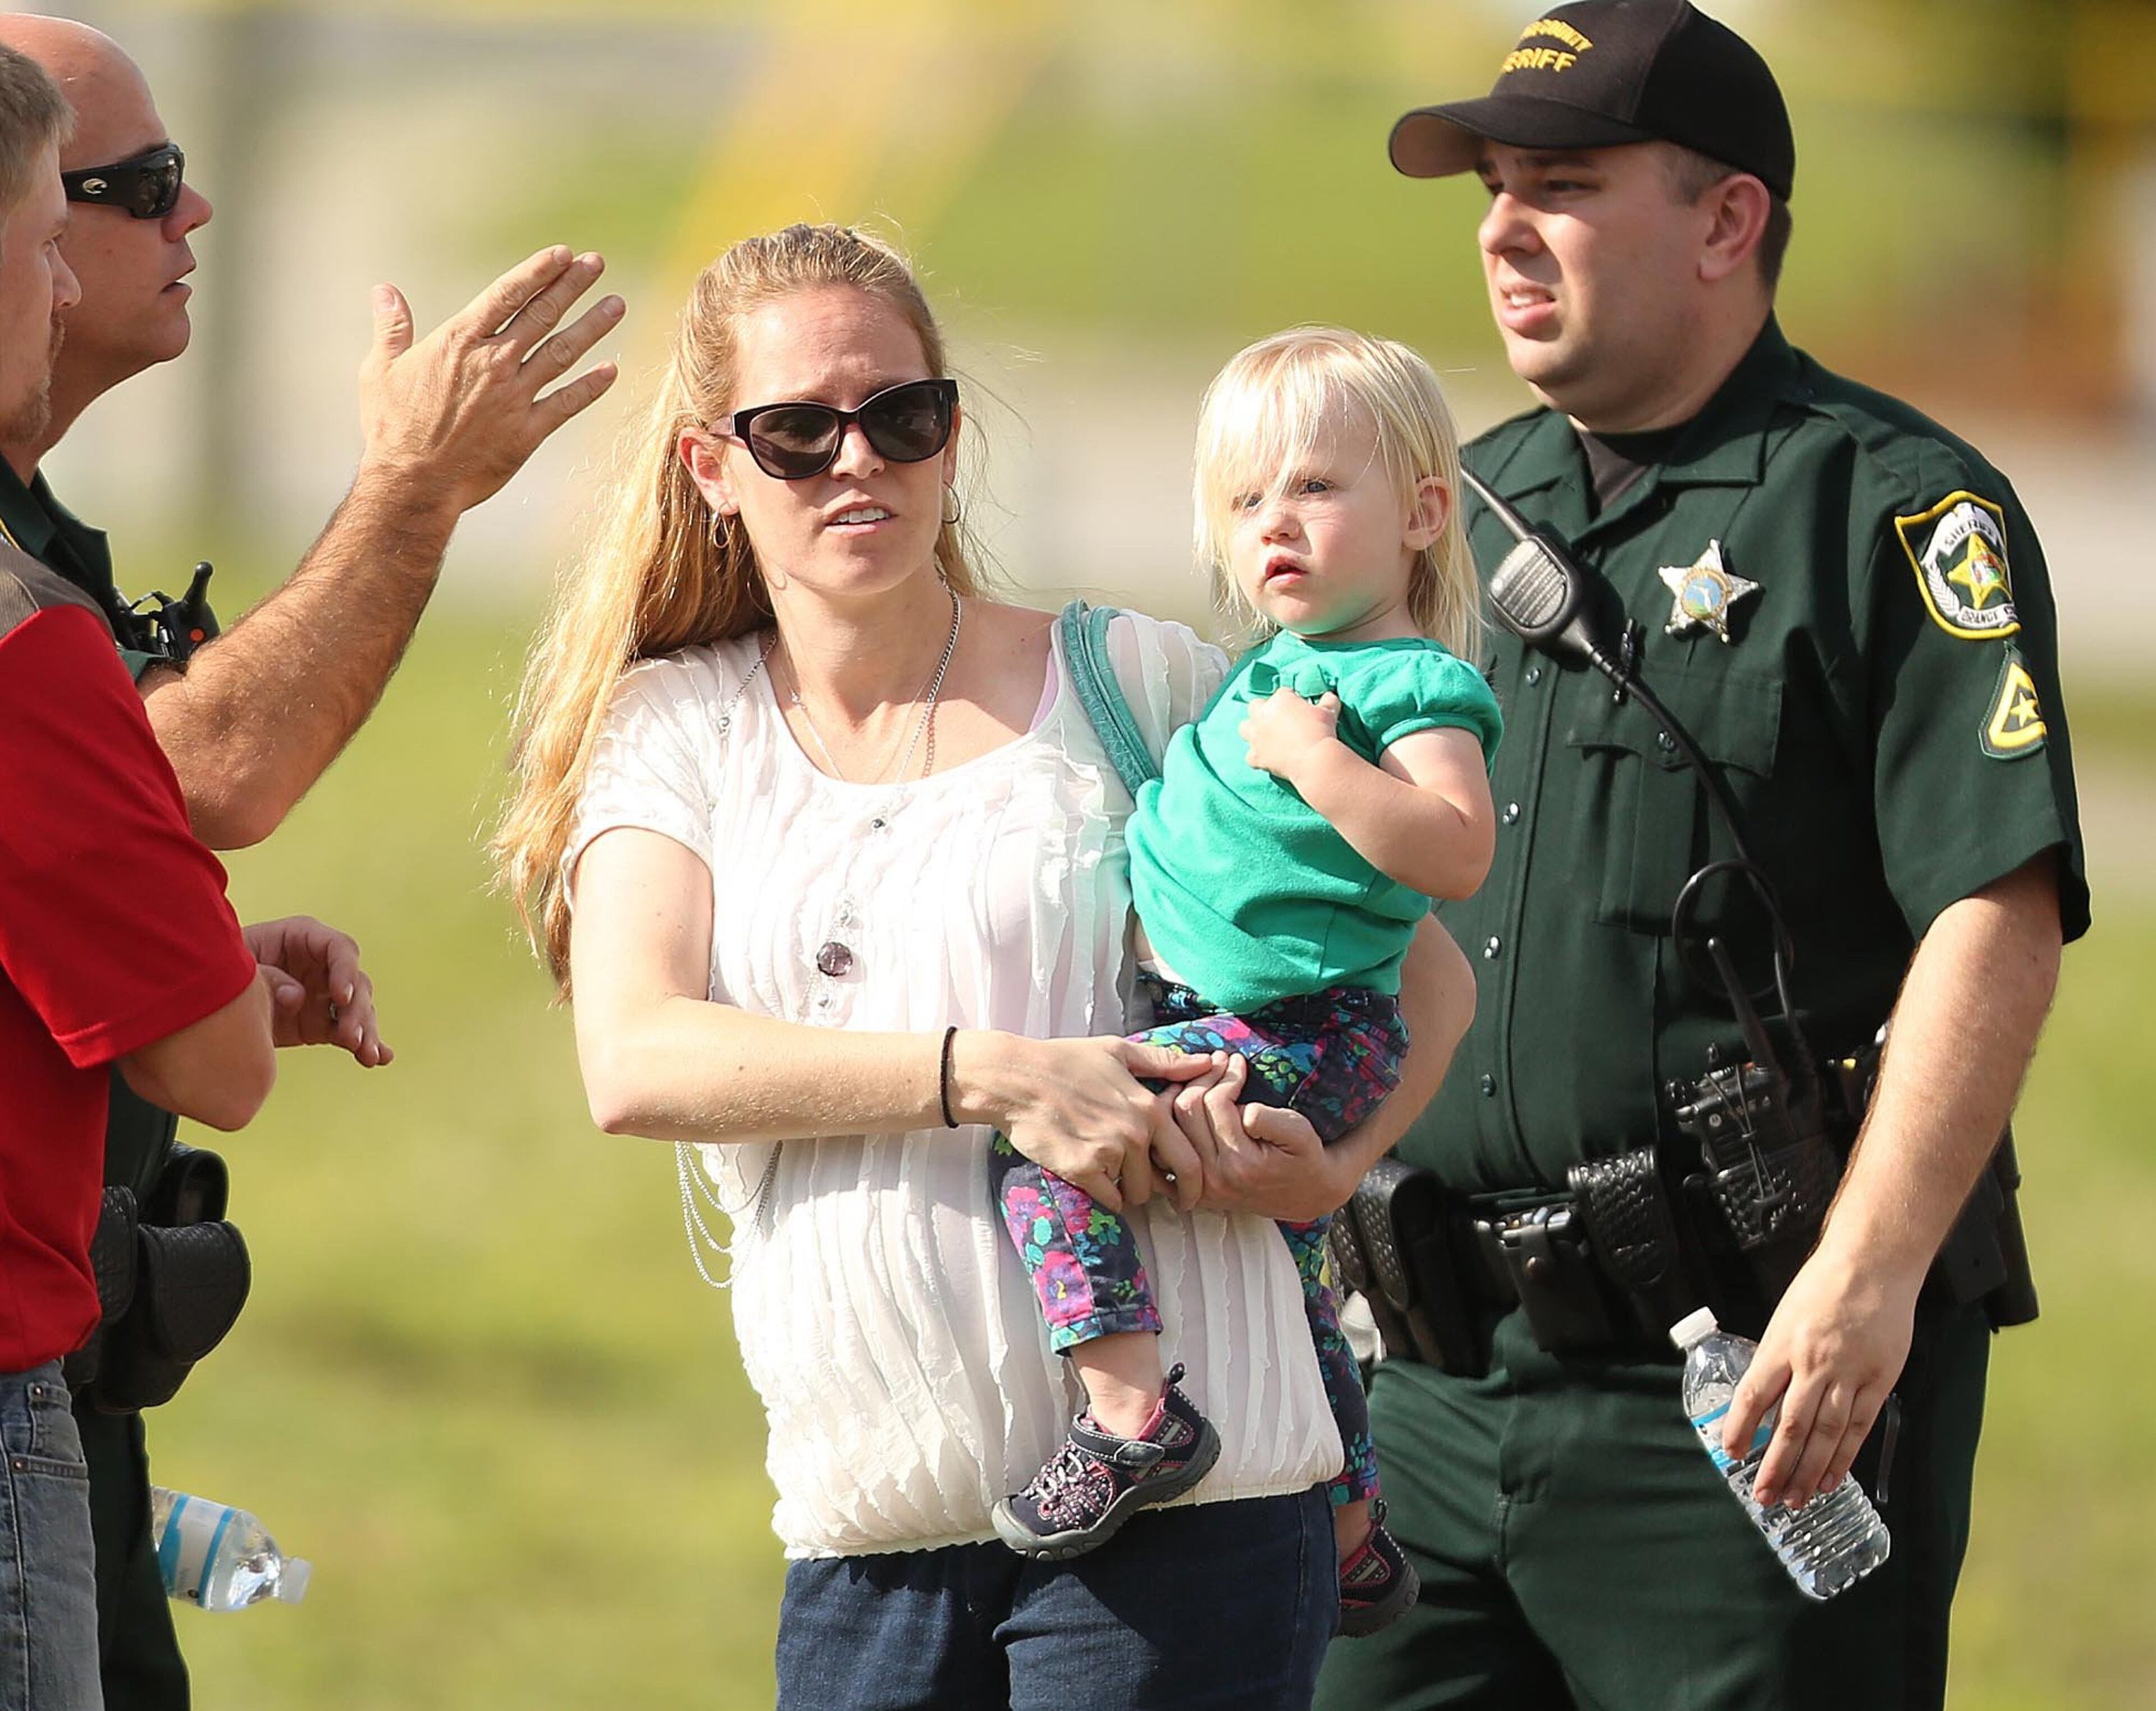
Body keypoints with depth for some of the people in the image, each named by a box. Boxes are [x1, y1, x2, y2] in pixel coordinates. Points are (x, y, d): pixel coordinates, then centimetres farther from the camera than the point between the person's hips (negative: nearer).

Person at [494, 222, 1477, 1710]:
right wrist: (991, 1074, -18)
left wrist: (1332, 1165, -8)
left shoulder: (1134, 684, 5)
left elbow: (1422, 971, 13)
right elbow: (633, 1064, -7)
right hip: (868, 1525, 3)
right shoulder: (674, 731, 10)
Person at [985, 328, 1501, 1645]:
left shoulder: (1420, 686, -12)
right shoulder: (1276, 672, 16)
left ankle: (1132, 1412, -30)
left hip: (1298, 1035, -10)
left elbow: (1456, 852, -31)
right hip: (1216, 1018, 10)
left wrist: (1313, 759, -29)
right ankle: (1354, 1538, 37)